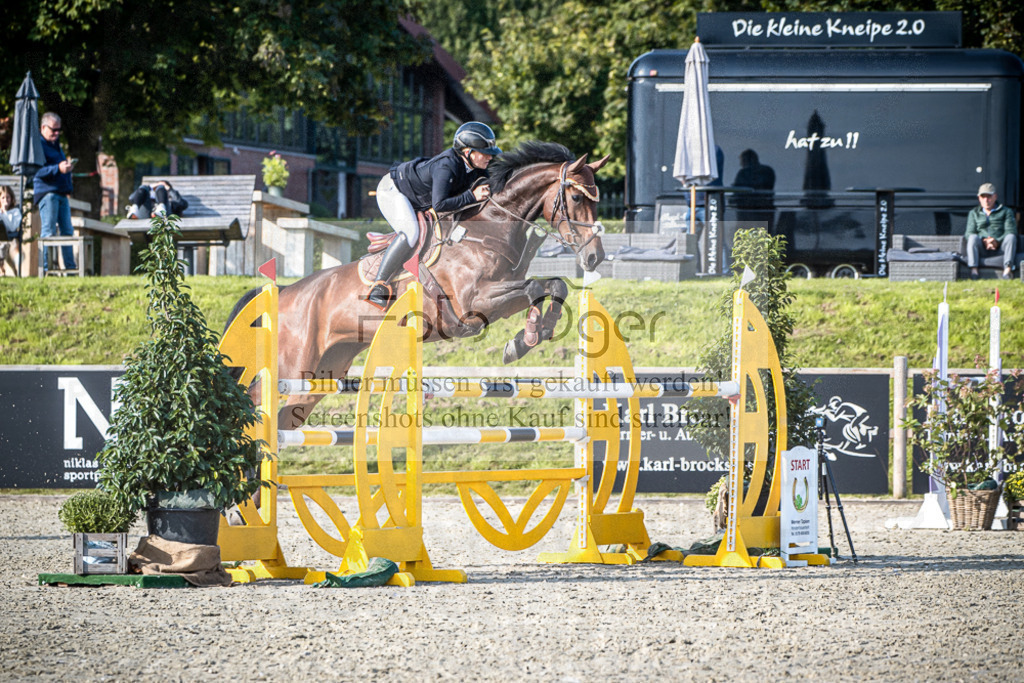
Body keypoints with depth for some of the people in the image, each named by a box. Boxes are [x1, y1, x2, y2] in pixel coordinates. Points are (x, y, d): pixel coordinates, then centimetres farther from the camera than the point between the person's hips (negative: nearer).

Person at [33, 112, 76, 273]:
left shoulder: (55, 145, 23)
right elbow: (38, 171, -17)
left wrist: (68, 166, 14)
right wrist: (58, 169, -25)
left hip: (61, 193, 9)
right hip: (47, 192, -9)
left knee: (67, 230, 8)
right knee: (49, 231, -10)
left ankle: (70, 266, 12)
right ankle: (45, 267, -9)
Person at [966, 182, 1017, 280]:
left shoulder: (1006, 212, 15)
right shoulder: (974, 213, 20)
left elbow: (1011, 231, 0)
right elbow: (969, 233, 7)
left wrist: (997, 241, -19)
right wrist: (984, 241, -14)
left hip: (1000, 248, -1)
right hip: (982, 249, 1)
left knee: (1011, 237, -29)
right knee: (973, 237, -29)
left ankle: (1007, 269, -44)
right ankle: (973, 270, -42)